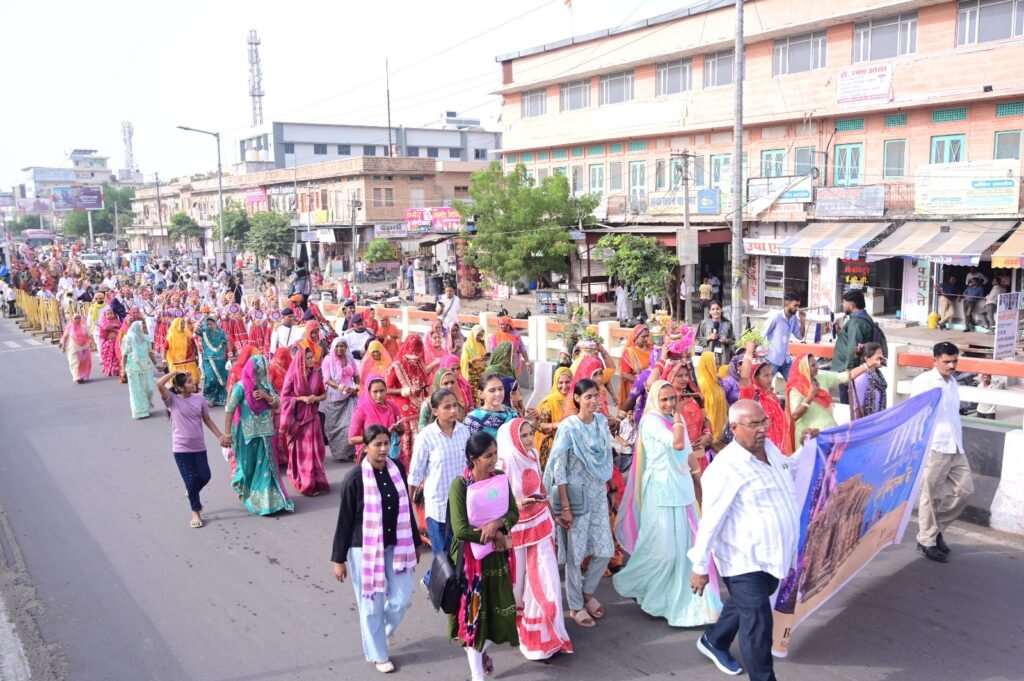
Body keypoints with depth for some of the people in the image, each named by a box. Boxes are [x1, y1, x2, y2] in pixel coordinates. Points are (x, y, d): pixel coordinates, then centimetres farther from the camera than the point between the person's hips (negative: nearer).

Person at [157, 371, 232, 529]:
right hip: (181, 448, -3)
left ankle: (192, 494, 41)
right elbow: (159, 384, -27)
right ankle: (195, 513, 19)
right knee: (190, 481, 2)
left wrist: (221, 436, 5)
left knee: (204, 477, 7)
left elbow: (207, 420, 8)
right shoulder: (172, 400, -11)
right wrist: (176, 372, -20)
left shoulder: (199, 399, -1)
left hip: (199, 446, 3)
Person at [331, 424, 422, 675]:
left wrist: (415, 541, 15)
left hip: (396, 545, 4)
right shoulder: (355, 478, -16)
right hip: (365, 548, -4)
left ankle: (382, 632, 40)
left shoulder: (397, 468, -2)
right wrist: (339, 558, -6)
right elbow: (345, 520, -9)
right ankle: (377, 654, 29)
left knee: (402, 598, 8)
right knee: (371, 603, 8)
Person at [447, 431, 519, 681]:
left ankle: (482, 650, 40)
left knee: (500, 609, 9)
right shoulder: (460, 484, -19)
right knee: (473, 611, 6)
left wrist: (497, 524, -23)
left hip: (495, 555, 4)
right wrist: (494, 535, -18)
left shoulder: (500, 478, -4)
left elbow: (514, 513, -3)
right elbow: (460, 529, -22)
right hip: (469, 557, -4)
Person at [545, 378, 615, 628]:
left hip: (598, 494, 6)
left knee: (605, 551, 8)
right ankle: (576, 606, 22)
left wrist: (604, 488, 11)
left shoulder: (602, 421, 2)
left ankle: (588, 593, 31)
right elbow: (558, 468, -15)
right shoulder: (568, 427, -15)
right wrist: (565, 506, -16)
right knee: (575, 552, 5)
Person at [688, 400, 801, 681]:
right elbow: (710, 520, -21)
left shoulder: (770, 447, 1)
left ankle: (713, 640, 52)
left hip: (773, 555, 9)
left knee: (744, 606, 27)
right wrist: (700, 567, -17)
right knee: (758, 628, -1)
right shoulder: (726, 468, -24)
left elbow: (790, 471, 26)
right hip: (744, 560, -9)